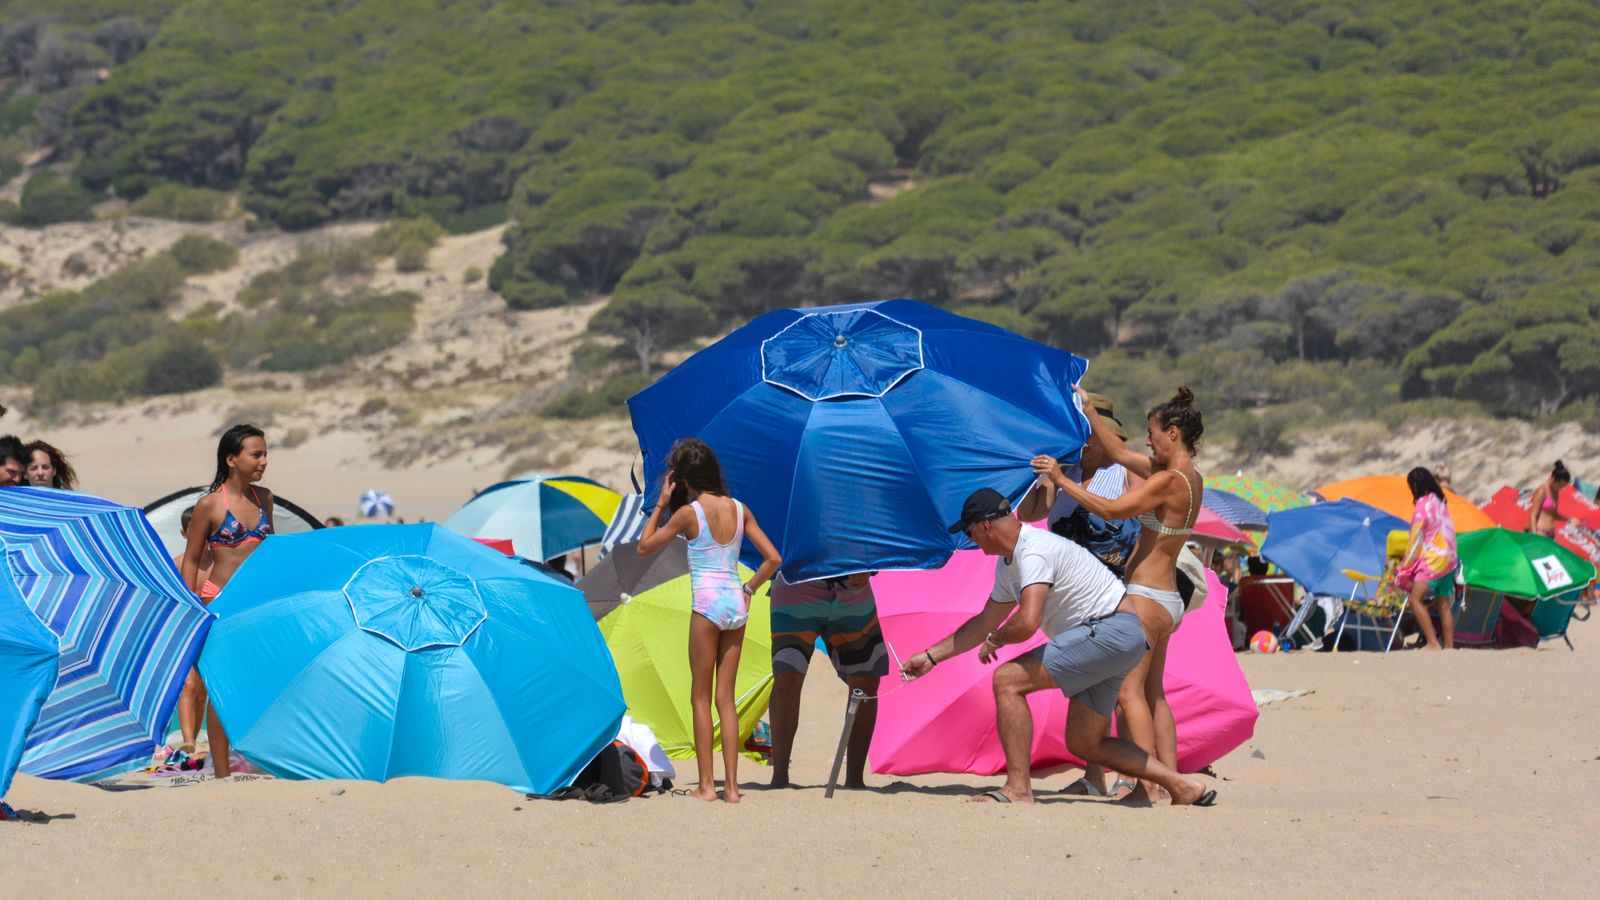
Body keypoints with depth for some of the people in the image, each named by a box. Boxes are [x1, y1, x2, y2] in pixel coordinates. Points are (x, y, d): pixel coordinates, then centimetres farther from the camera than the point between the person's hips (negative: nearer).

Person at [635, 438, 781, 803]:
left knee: (700, 697, 4)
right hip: (736, 605, 5)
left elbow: (644, 547, 3)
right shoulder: (738, 509, 6)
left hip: (707, 604, -5)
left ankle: (706, 784, 2)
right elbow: (773, 558, 5)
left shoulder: (689, 512, -9)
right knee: (726, 698, 8)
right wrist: (749, 588, 14)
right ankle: (731, 786, 5)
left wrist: (661, 504, 6)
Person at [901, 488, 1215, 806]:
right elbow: (985, 622, 28)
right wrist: (930, 657, 26)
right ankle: (1184, 787, 15)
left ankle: (1018, 789, -19)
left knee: (1008, 680, -16)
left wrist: (994, 640, -8)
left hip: (1111, 631, -11)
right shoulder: (1008, 563, 17)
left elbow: (1027, 622, -29)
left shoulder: (1034, 551, -17)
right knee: (1084, 744, 13)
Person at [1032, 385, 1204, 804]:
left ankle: (1147, 785, -18)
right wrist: (1087, 408, 23)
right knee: (1153, 693, 14)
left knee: (1129, 690, -12)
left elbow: (1112, 509, -24)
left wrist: (1061, 480, -16)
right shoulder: (1190, 478, 11)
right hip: (1166, 599, 10)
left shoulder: (1170, 480, -17)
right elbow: (1120, 454, 21)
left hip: (1146, 596, -10)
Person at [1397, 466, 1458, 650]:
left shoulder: (1423, 504, -10)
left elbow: (1416, 539, -8)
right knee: (1444, 605, 9)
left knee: (1415, 599, -12)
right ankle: (1449, 646, 7)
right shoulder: (1440, 503, 14)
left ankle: (1433, 643, -20)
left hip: (1433, 559, -9)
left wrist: (1406, 565, 1)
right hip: (1449, 558, 9)